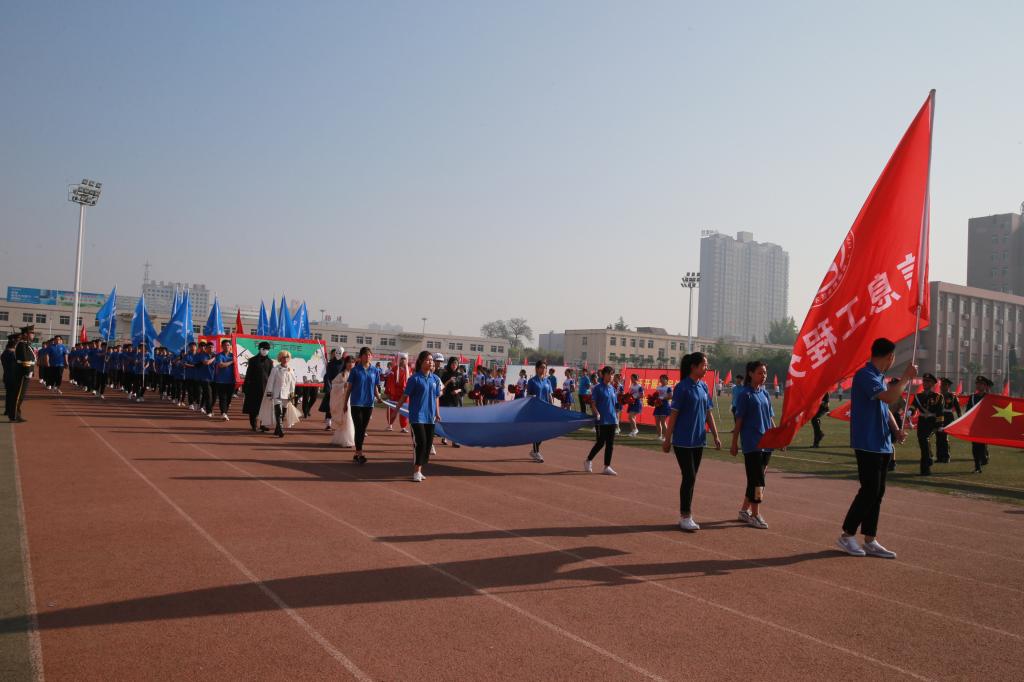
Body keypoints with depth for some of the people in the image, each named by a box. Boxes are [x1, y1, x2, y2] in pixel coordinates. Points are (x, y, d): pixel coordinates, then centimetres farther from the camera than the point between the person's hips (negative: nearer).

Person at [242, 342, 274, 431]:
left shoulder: (270, 362, 7)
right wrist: (246, 387, -3)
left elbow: (271, 375, 8)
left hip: (265, 386, 1)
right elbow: (248, 374, 1)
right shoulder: (253, 360, 2)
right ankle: (253, 424, 13)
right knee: (253, 407, 3)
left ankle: (262, 424, 7)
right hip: (253, 387, -1)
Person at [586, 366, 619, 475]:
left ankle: (607, 467, 10)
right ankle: (588, 461, 20)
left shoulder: (612, 388, 11)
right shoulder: (598, 388, -7)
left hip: (612, 420, 6)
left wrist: (616, 414, 12)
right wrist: (597, 413, -24)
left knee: (610, 444, 5)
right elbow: (593, 403, -10)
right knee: (600, 443, -2)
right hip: (601, 420, -6)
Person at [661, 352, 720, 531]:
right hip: (683, 441, -7)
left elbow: (708, 413, 13)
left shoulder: (703, 387, 9)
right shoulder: (682, 387, -12)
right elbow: (674, 414, -10)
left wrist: (715, 436, 10)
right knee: (689, 477, -6)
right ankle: (685, 517, 2)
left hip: (698, 441, 7)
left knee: (691, 478, 11)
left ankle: (686, 515, 19)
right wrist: (667, 439, -9)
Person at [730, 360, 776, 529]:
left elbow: (770, 418, 18)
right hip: (752, 443, -7)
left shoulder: (765, 394, 12)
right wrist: (734, 443, -7)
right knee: (757, 479, -6)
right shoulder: (745, 394, -7)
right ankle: (755, 514, 3)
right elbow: (739, 420, -7)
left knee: (756, 478, 11)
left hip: (766, 442, 7)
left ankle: (744, 510, 23)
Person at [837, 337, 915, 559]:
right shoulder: (865, 375, -15)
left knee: (877, 492, 10)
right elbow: (889, 397, -28)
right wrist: (906, 377, -16)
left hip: (882, 444, 10)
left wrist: (896, 430, 5)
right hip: (868, 444, -10)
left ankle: (870, 541, 16)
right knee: (869, 491, -7)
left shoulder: (879, 377, 17)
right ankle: (847, 535, 4)